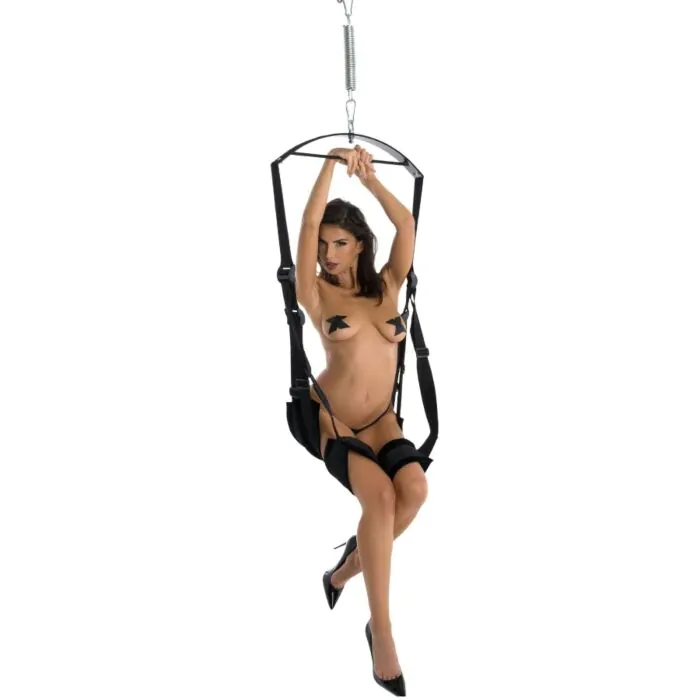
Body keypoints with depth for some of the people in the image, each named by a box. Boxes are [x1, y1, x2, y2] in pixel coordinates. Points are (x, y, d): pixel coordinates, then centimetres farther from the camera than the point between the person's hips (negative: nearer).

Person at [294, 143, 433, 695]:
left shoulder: (387, 287, 7)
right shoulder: (317, 293, -2)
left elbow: (407, 224, -1)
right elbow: (308, 224, -13)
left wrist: (368, 177, 0)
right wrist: (333, 163, -9)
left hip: (382, 421, 4)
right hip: (330, 418, -3)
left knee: (415, 486, -30)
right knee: (380, 493, -32)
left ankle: (351, 564, -1)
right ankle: (382, 631, -23)